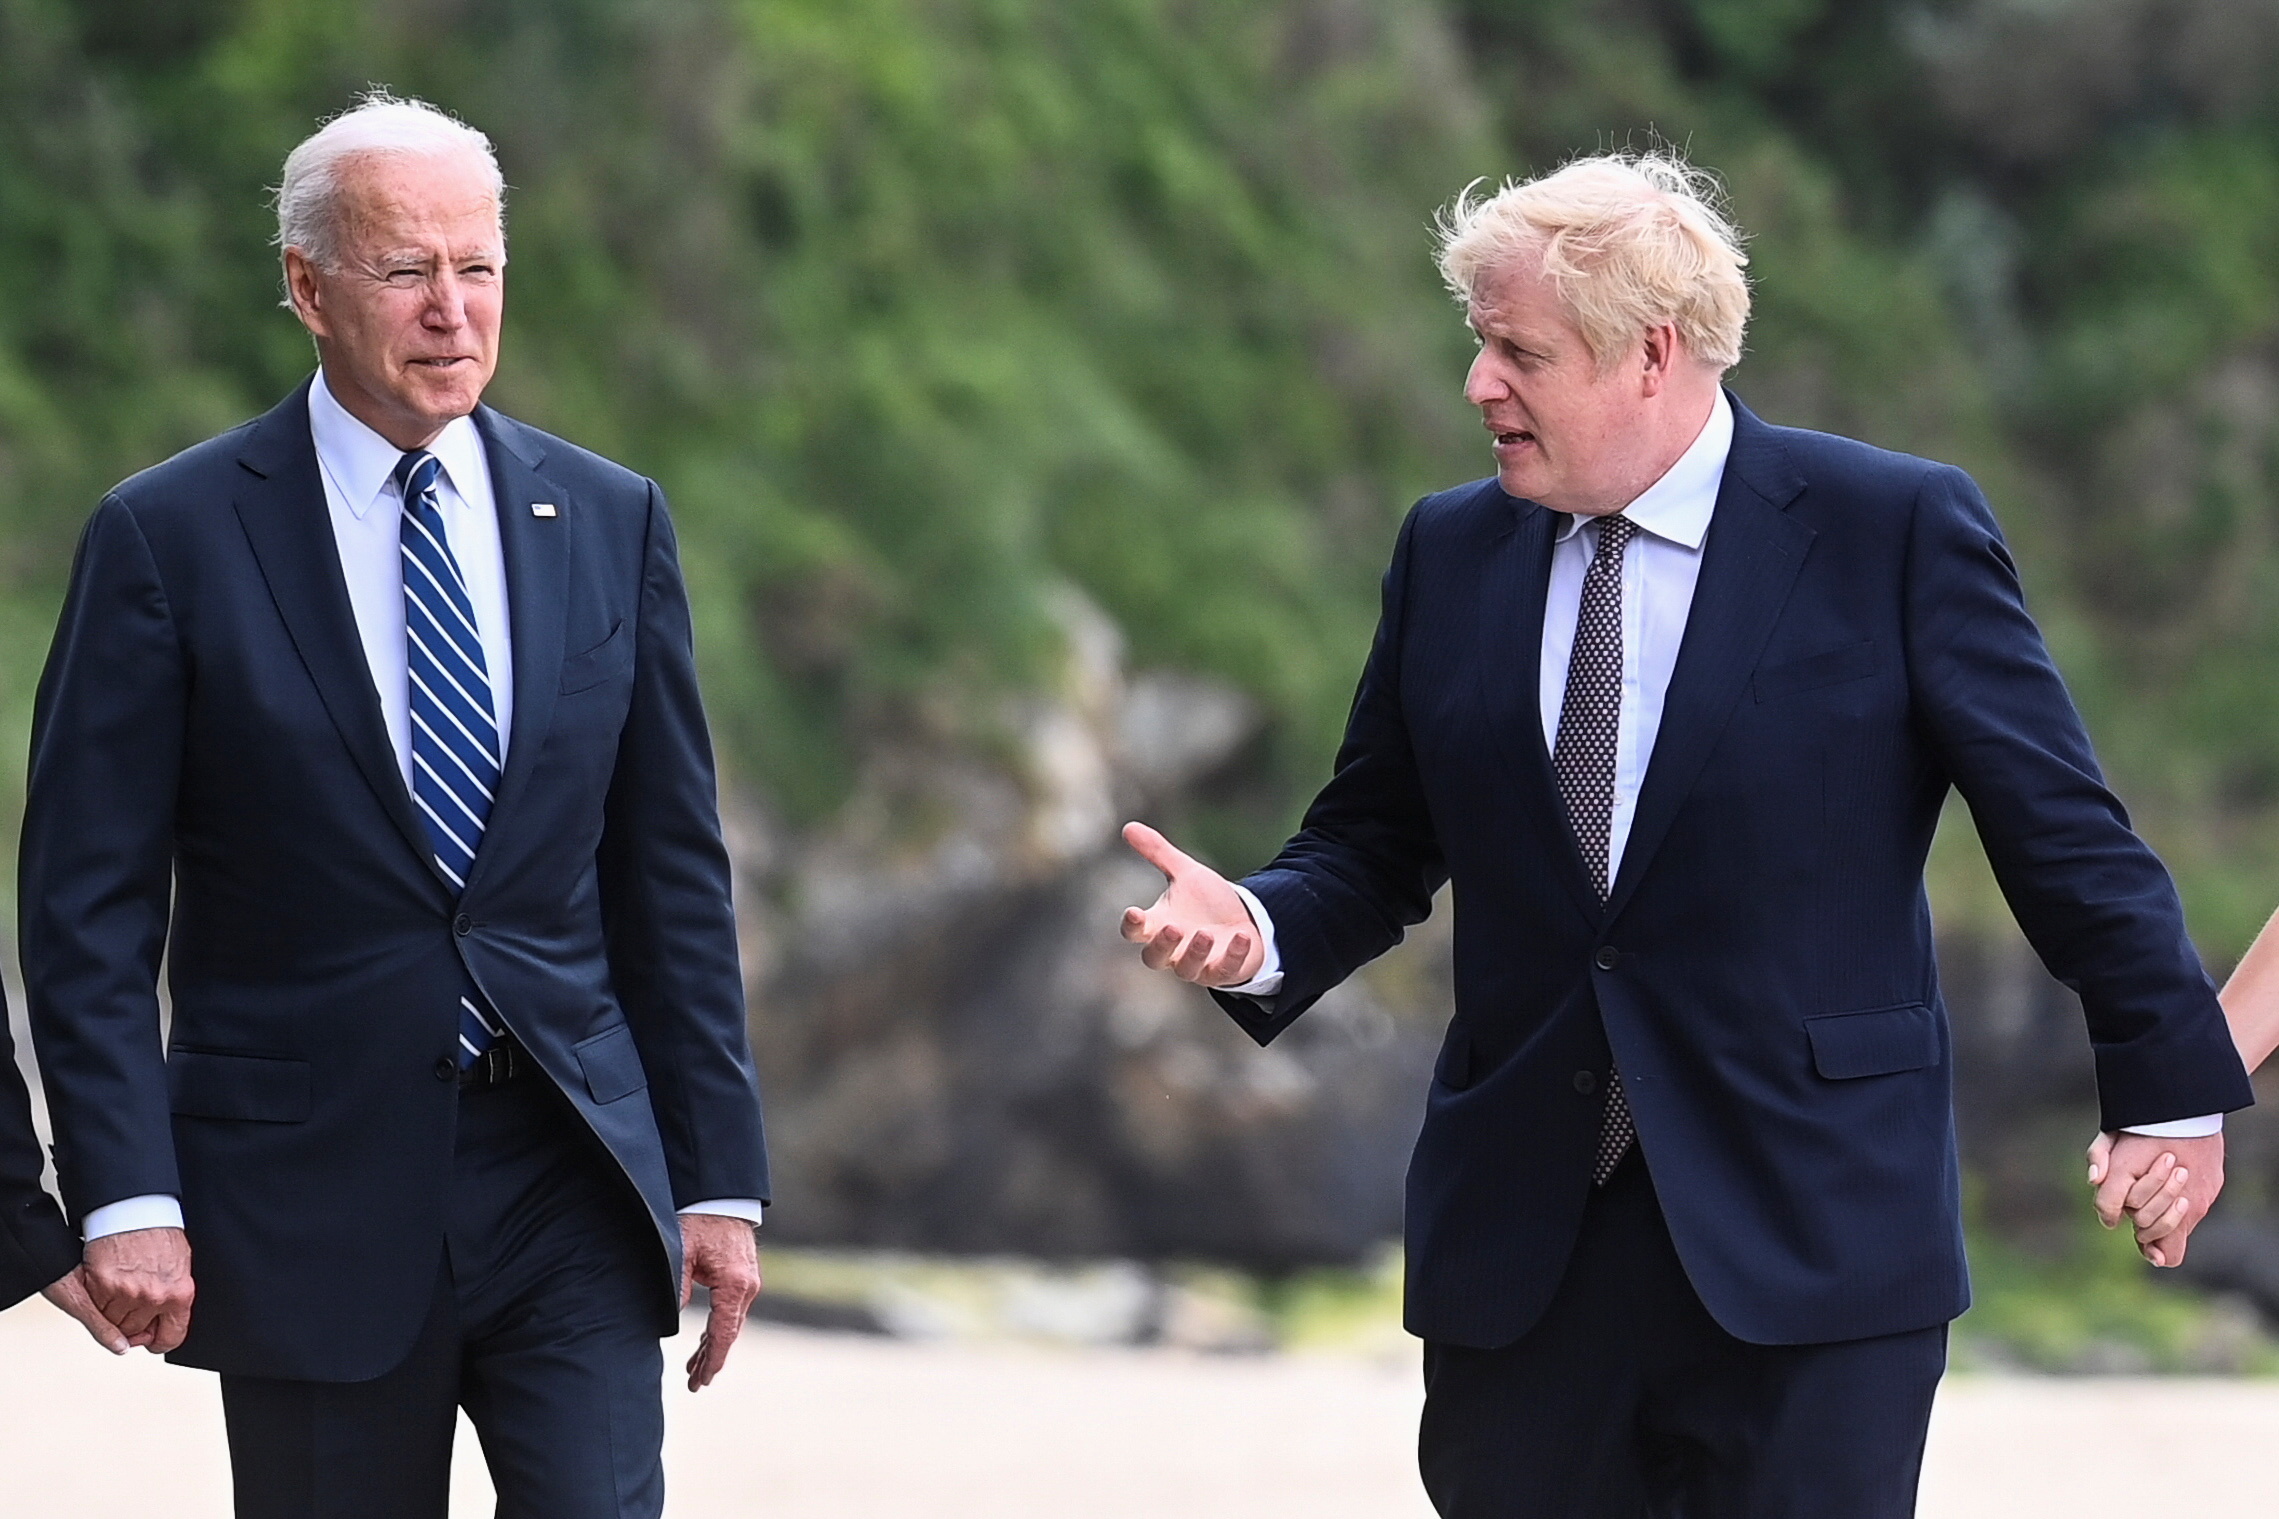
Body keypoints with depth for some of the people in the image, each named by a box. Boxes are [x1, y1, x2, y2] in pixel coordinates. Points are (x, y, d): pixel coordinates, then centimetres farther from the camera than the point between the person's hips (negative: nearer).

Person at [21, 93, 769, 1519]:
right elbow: (89, 907, -4)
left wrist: (721, 1179, 5)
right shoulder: (171, 539, -2)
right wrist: (127, 1198, -13)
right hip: (310, 1194, -2)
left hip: (567, 1184, 2)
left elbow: (674, 873, 10)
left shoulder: (611, 523, 7)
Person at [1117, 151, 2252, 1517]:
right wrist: (1258, 929, -7)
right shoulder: (1451, 553, 10)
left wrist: (2173, 1085, 1)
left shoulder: (1897, 531, -4)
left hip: (1806, 1238, -4)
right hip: (1519, 1238, 4)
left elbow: (2063, 831, -1)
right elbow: (1375, 841, 14)